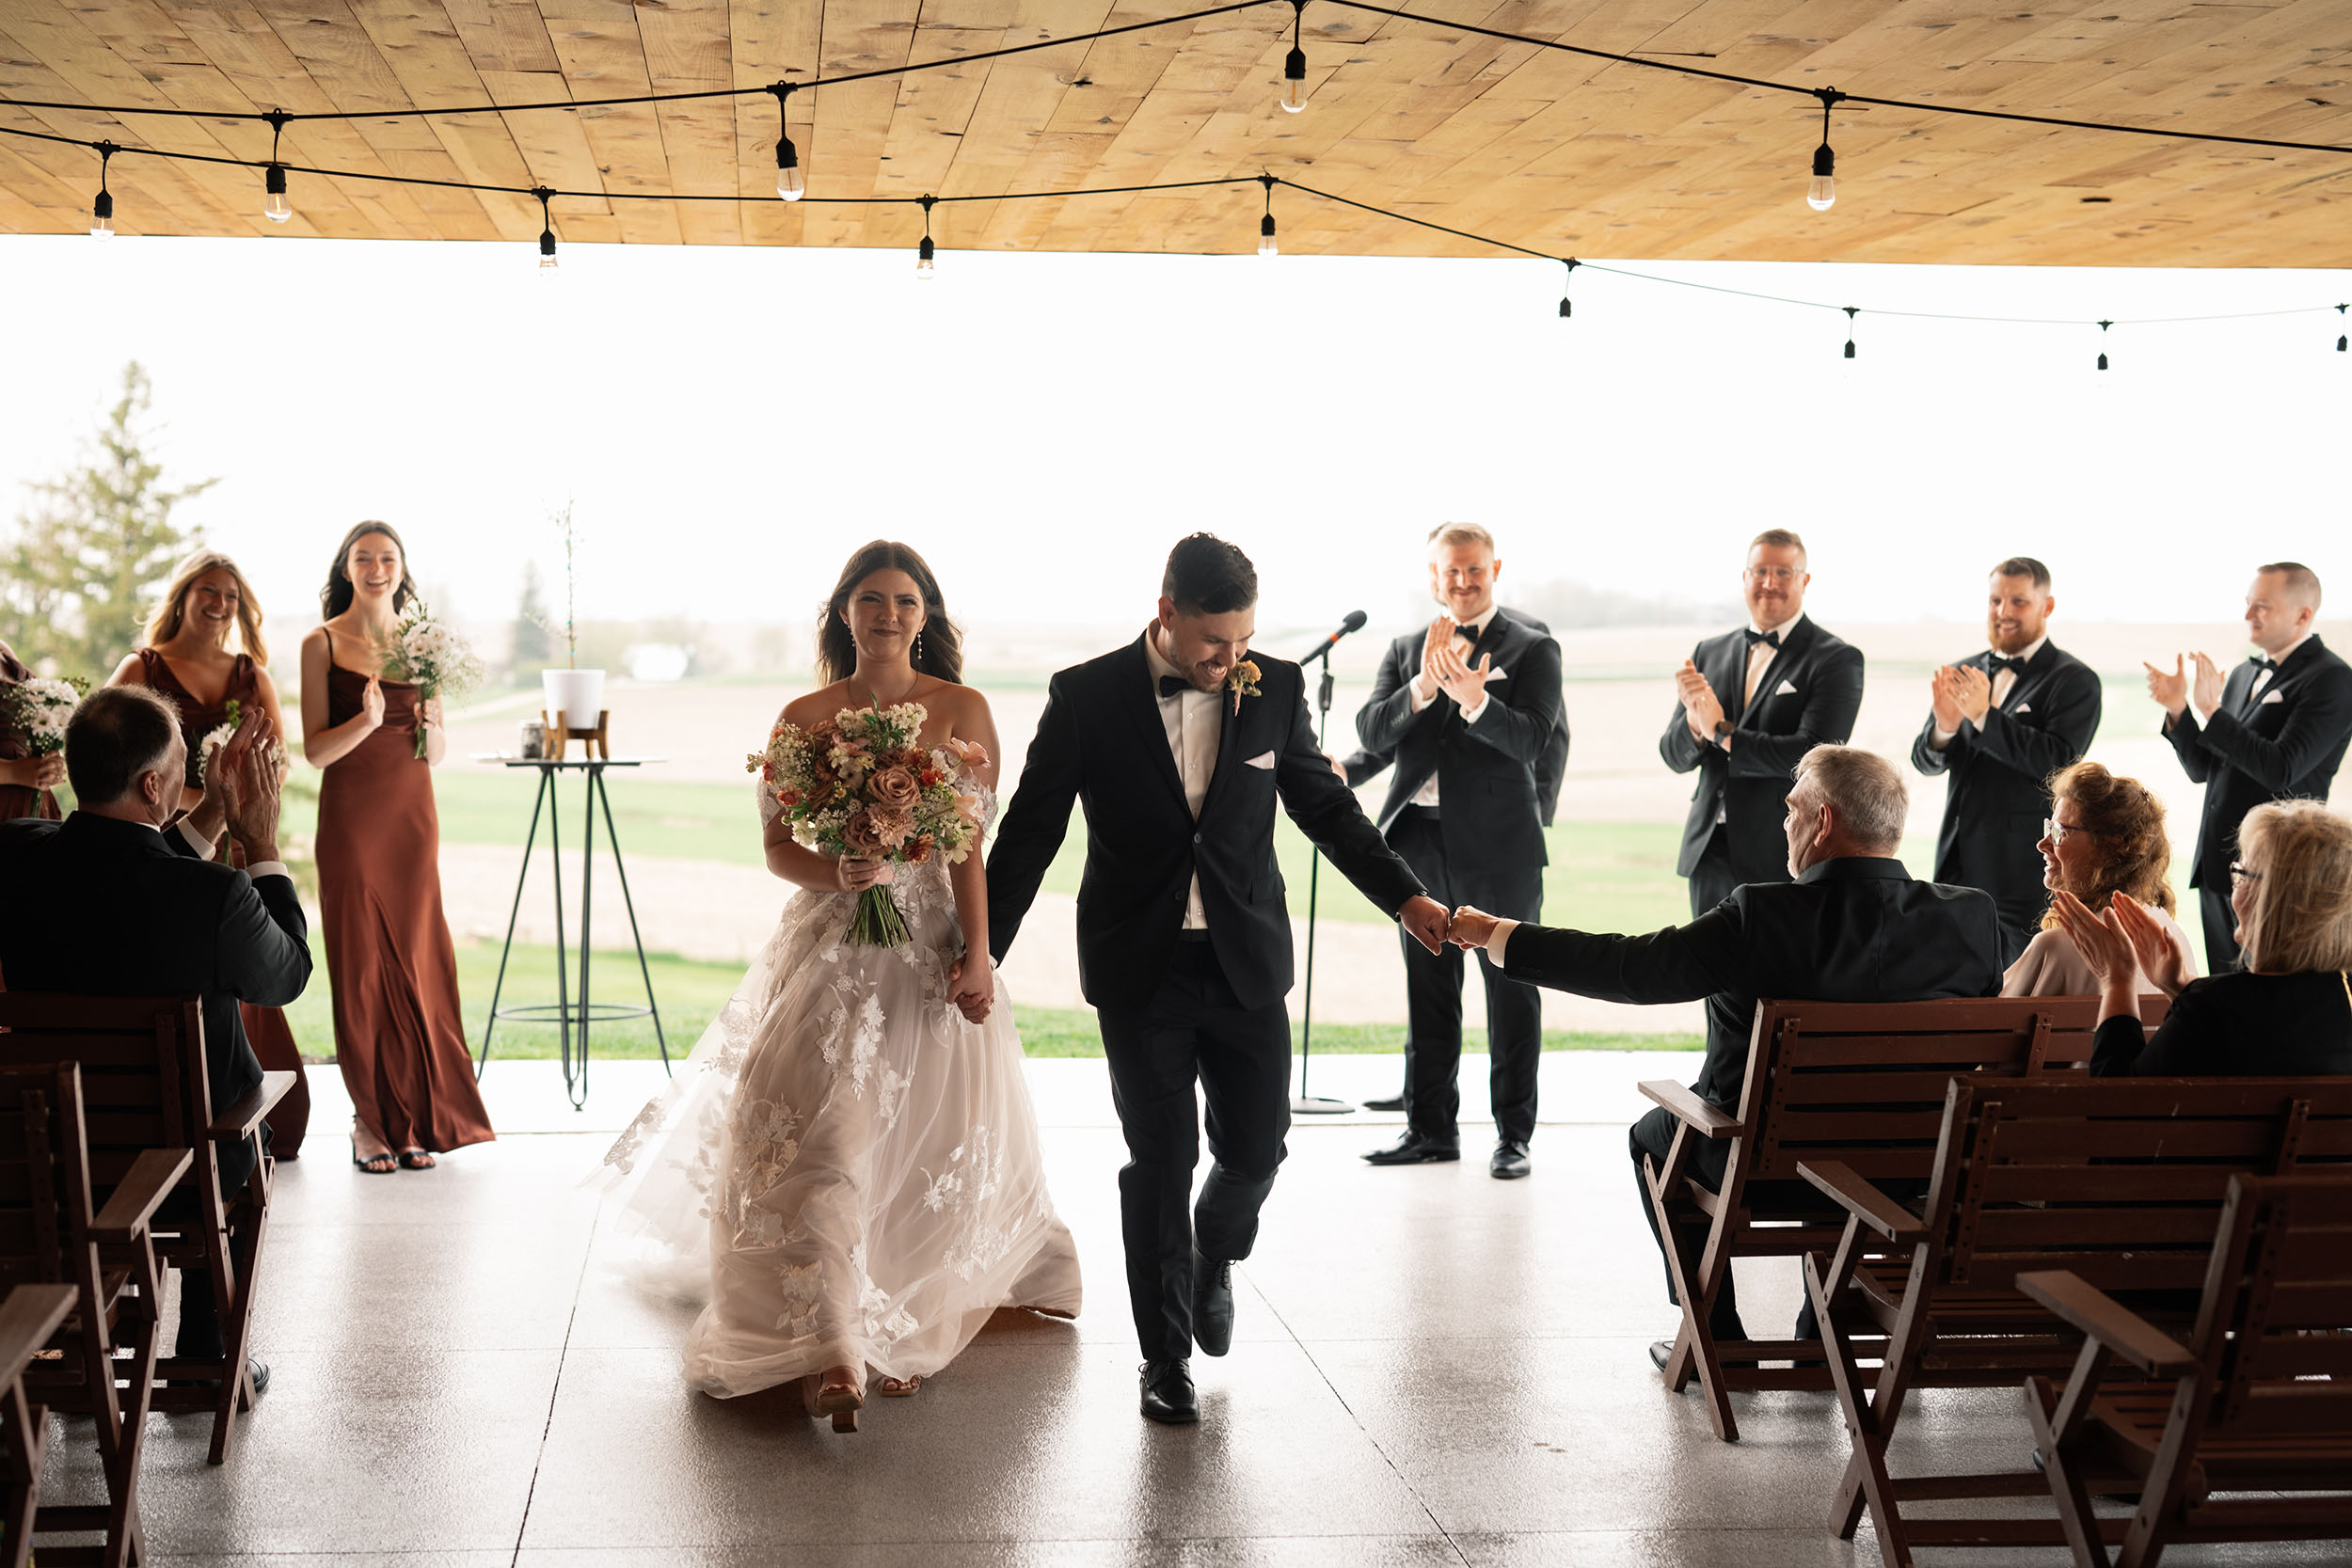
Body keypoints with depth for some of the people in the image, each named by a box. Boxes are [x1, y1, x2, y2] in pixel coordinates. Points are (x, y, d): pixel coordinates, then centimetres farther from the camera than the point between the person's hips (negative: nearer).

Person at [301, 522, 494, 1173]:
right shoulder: (322, 644, 0)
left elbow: (437, 752, 12)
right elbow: (314, 751, -5)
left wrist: (427, 724, -10)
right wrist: (367, 721, -21)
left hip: (413, 814, 3)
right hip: (350, 817, -3)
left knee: (416, 961, 3)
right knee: (361, 965, -1)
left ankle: (416, 1119, 10)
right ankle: (370, 1120, 7)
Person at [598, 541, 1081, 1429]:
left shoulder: (963, 712, 2)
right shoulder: (804, 718, 4)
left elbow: (971, 847, -2)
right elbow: (777, 847, 4)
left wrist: (976, 953, -13)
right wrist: (838, 873, -17)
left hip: (932, 944, 0)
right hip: (831, 946, 0)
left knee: (930, 1137, 4)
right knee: (817, 1130, -13)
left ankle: (903, 1330, 25)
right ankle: (828, 1353, -16)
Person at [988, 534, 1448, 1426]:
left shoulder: (1274, 690, 0)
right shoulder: (1087, 698, -6)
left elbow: (1323, 804, 9)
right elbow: (1031, 830, -1)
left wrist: (1404, 896, 0)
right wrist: (981, 950, -3)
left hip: (1247, 963, 2)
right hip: (1141, 974, -2)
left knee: (1255, 1149, 5)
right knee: (1159, 1163, 2)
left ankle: (1214, 1259, 39)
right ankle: (1165, 1359, 17)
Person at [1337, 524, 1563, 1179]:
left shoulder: (1532, 650, 0)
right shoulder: (1404, 651, 12)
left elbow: (1532, 741, -13)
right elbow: (1371, 732, -1)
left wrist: (1474, 700, -30)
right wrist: (1422, 688, -18)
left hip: (1498, 845, -4)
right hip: (1418, 844, 4)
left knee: (1511, 993, 1)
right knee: (1427, 993, 11)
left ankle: (1513, 1135, 9)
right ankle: (1430, 1126, 21)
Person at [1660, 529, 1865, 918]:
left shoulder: (1837, 660, -4)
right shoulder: (1709, 653, 12)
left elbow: (1814, 754, -16)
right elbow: (1674, 756, 9)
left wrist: (1722, 732, -13)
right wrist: (1694, 722, -13)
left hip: (1784, 857, -5)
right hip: (1711, 854, 5)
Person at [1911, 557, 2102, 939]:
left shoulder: (2075, 681, -3)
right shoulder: (1964, 674, 13)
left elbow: (2059, 761, -17)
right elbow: (1925, 762, 9)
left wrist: (1983, 715, -22)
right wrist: (1944, 728, -15)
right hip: (1958, 862, 5)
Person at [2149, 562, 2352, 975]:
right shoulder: (2244, 674, 15)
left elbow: (2281, 770, -21)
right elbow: (2201, 769, 16)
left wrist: (2210, 711, -22)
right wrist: (2178, 709, 0)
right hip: (2217, 864, 8)